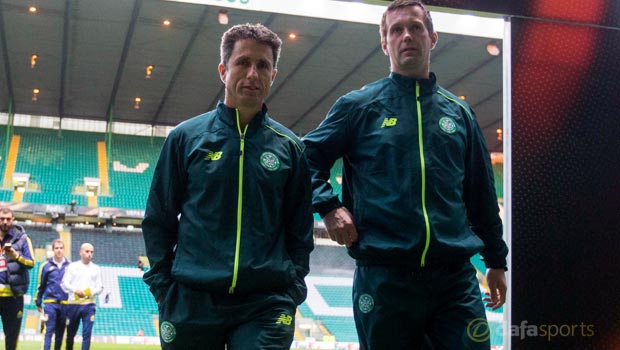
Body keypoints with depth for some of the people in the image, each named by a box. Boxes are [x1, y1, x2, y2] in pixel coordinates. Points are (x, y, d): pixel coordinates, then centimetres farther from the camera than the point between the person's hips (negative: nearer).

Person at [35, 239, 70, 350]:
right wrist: (38, 302, 9)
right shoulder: (46, 266, 2)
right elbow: (41, 285, 7)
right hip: (50, 303, -2)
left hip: (65, 303, 2)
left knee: (60, 332, 9)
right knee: (49, 330, -6)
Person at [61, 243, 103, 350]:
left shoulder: (96, 268, 12)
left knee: (87, 334, -7)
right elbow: (64, 283, 0)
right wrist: (75, 290, -18)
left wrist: (91, 292, -14)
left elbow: (100, 287, 7)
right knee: (70, 334, 9)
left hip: (89, 305, 0)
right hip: (73, 304, 0)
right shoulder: (72, 266, 9)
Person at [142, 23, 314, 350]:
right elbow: (158, 220, 8)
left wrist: (293, 289, 2)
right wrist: (162, 286, 1)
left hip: (266, 307, 0)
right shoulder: (186, 137, 4)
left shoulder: (290, 147, 6)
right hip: (191, 301, 0)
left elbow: (300, 230, 11)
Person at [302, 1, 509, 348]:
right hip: (383, 277, -2)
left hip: (456, 277, 2)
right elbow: (308, 157, 7)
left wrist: (496, 260, 18)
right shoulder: (360, 105, 4)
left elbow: (482, 193, 17)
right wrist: (329, 206, -8)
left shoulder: (459, 112, 12)